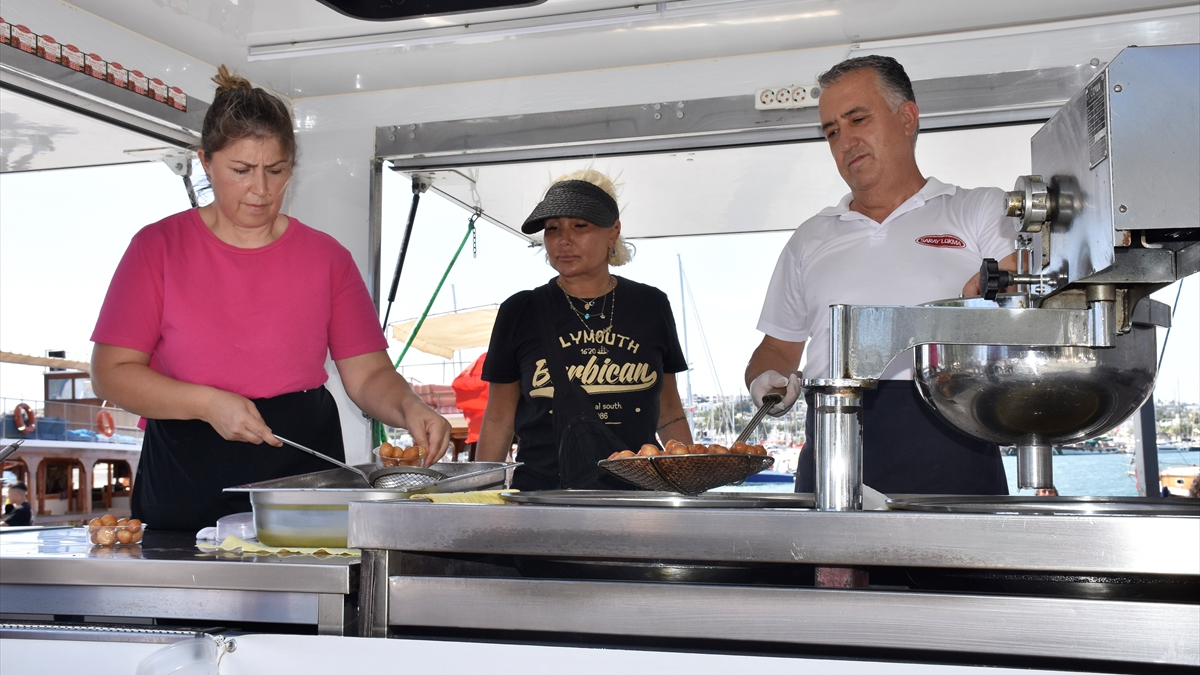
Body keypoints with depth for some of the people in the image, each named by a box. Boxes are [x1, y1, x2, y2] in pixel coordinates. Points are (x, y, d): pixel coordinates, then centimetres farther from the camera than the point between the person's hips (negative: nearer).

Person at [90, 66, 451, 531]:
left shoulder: (325, 257, 7)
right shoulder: (159, 247, 3)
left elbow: (368, 374, 5)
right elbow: (111, 373, -1)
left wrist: (409, 409, -16)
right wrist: (208, 404, -15)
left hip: (303, 475, 1)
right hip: (184, 486, -1)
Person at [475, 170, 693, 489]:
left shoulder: (651, 306, 9)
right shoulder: (520, 313, 5)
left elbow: (668, 409, 15)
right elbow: (498, 420, 8)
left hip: (634, 495, 2)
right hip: (540, 495, -1)